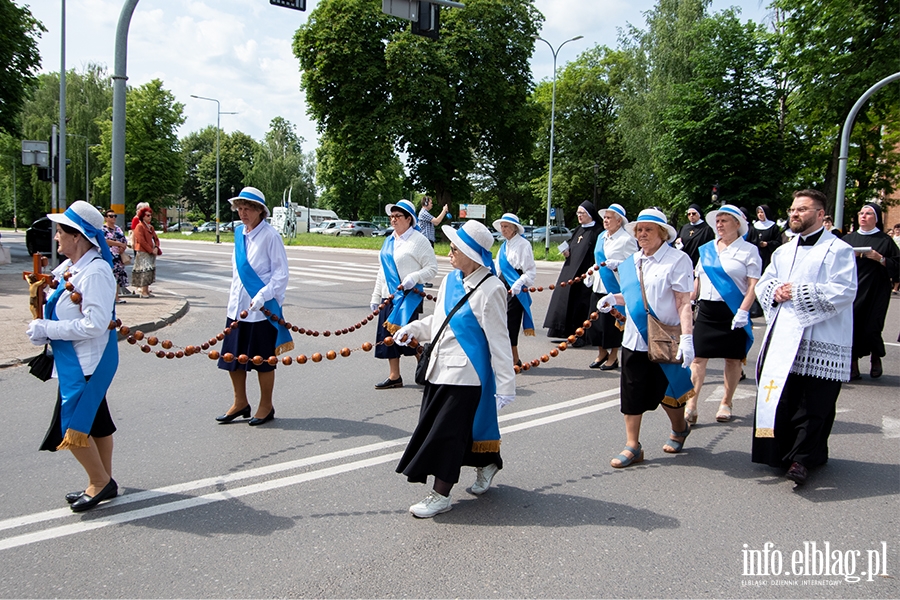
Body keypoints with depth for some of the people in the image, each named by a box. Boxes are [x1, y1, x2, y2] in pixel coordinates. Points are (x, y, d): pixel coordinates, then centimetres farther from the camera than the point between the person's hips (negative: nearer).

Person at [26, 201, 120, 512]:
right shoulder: (71, 267, 6)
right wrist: (41, 329, -2)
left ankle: (100, 482, 13)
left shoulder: (95, 272, -22)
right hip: (75, 359, 10)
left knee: (72, 425, -4)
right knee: (94, 422, 18)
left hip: (87, 363, -10)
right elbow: (60, 310, 18)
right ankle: (103, 482, 30)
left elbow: (95, 323, -28)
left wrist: (47, 329, -20)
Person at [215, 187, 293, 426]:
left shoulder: (270, 236, -12)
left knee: (262, 360, 5)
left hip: (262, 309, -7)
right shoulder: (239, 233, 8)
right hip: (237, 307, 7)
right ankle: (240, 402, 28)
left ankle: (266, 407, 21)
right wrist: (231, 300, 17)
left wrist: (261, 298, -21)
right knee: (232, 357, 11)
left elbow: (281, 274, -13)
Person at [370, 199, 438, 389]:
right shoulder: (389, 241, 14)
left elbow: (432, 268, -9)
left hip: (409, 297, -7)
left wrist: (414, 277, -24)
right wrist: (376, 297, 16)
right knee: (388, 335, 9)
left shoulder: (418, 240, -7)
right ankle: (394, 377, 20)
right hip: (389, 297, 7)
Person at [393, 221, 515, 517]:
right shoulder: (450, 280, 6)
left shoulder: (490, 289, -17)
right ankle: (486, 465, 39)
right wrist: (413, 328, 6)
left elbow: (498, 340, -15)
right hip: (440, 368, 8)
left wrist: (505, 384, -13)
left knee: (447, 432, -3)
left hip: (466, 374, -8)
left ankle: (440, 496, 11)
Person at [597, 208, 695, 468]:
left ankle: (679, 429, 38)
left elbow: (684, 302, -14)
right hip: (634, 339, 5)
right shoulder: (631, 262, 10)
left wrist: (687, 337, -22)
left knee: (667, 391, 9)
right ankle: (632, 446, 13)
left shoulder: (677, 259, -8)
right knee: (631, 392, 4)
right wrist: (613, 298, 4)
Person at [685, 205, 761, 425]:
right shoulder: (706, 249, 12)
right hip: (706, 310, 4)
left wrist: (743, 311, -17)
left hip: (733, 312, -4)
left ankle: (726, 404, 19)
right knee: (698, 357, -3)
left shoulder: (748, 250, -3)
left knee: (733, 358, 6)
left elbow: (754, 284, -8)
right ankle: (691, 404, -2)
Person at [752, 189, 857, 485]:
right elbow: (762, 284, 19)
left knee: (813, 403, -3)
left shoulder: (838, 250, -3)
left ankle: (802, 458, 4)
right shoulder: (783, 251, 20)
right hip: (783, 338, 6)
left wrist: (798, 292, -15)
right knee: (781, 398, 7)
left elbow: (843, 293, -15)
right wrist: (774, 291, -5)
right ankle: (782, 451, 18)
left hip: (820, 342, -6)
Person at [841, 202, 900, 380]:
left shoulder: (885, 240, 4)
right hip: (851, 290, 3)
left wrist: (879, 258, -13)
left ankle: (876, 358, 23)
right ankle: (853, 366, 3)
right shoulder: (849, 238, 12)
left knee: (871, 328, -6)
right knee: (851, 325, -5)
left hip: (874, 292, -2)